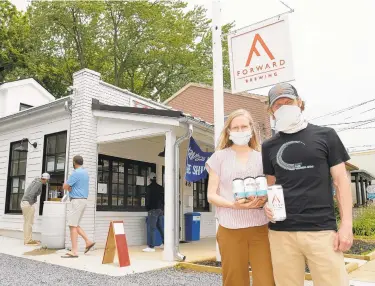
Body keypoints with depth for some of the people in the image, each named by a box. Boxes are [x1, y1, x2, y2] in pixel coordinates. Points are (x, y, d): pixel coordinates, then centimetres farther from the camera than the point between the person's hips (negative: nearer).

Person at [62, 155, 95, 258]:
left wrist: (68, 187, 8)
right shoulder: (85, 172, 15)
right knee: (75, 224, 16)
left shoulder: (76, 173, -15)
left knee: (72, 225, -8)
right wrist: (70, 187, 1)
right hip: (82, 200, 10)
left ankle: (74, 251, -8)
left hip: (77, 201, -10)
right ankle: (88, 241, 14)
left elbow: (65, 187, -12)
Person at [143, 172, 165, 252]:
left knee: (152, 228, -9)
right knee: (160, 226, 18)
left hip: (153, 209, -7)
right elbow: (163, 199, 14)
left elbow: (148, 198, -7)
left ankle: (151, 247, -11)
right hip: (160, 209, 7)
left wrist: (147, 208, 4)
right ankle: (164, 243, 23)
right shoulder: (161, 188, 12)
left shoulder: (150, 187, -7)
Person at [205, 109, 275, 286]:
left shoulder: (262, 158, 10)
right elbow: (211, 195, 1)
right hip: (230, 229, -1)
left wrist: (264, 200, -11)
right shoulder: (220, 156, 5)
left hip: (261, 228, 1)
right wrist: (234, 204, -17)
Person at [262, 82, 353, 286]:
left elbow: (341, 180, 4)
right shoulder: (269, 146, 12)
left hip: (321, 229, -2)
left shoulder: (325, 135, 6)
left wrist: (346, 224, -4)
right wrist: (267, 204, -4)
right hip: (281, 231, 2)